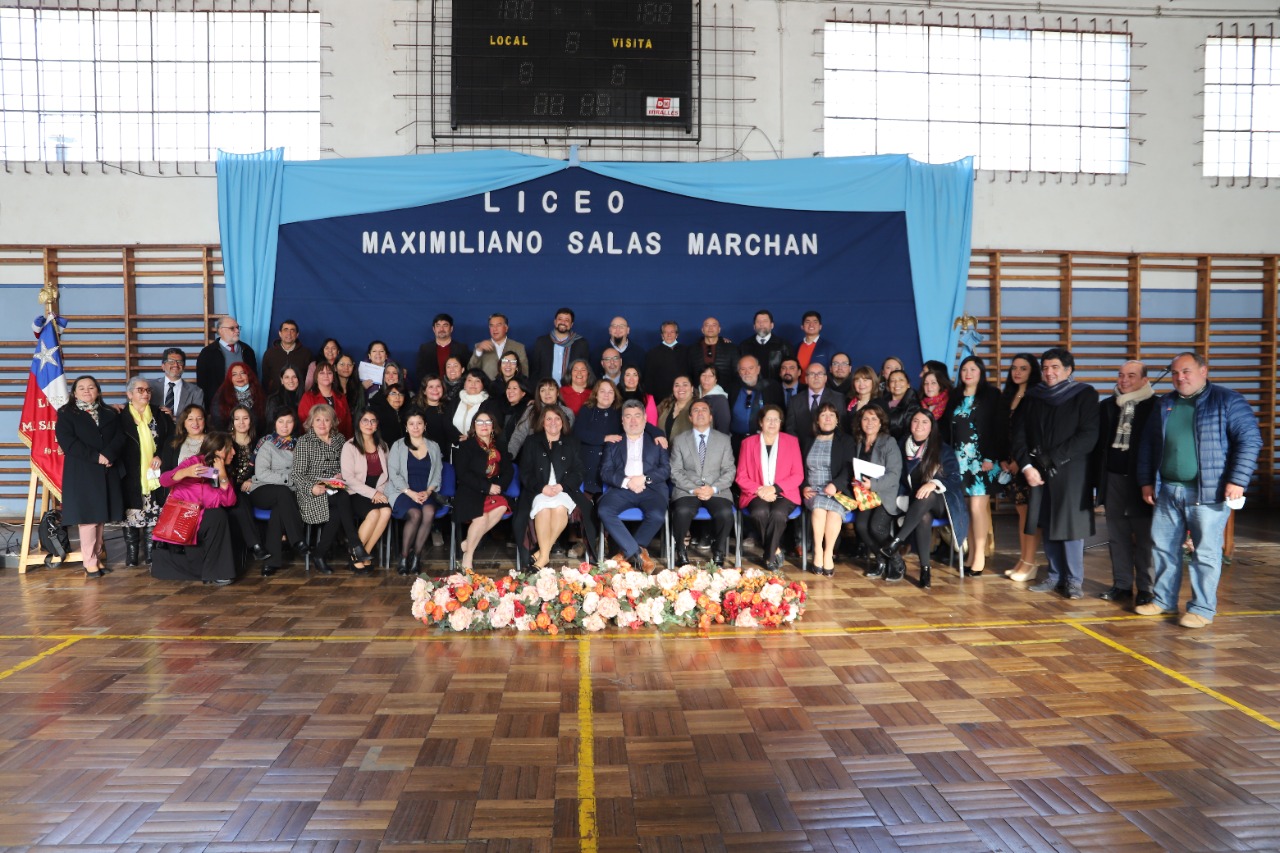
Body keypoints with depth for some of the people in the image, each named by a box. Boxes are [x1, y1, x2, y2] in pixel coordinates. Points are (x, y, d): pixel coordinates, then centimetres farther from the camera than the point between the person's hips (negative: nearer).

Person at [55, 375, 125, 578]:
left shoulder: (110, 413, 15)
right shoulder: (66, 414, 4)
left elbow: (120, 437, 2)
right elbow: (67, 441, -10)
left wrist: (108, 455, -17)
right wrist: (96, 456, -18)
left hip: (107, 472, 4)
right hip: (81, 473, -4)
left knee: (100, 515, 6)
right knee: (87, 515, -6)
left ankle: (96, 557, 13)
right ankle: (89, 561, 0)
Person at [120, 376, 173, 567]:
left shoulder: (160, 414, 13)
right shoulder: (121, 416, 2)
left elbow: (172, 437, 9)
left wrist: (160, 456, -6)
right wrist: (122, 469, -12)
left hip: (155, 474, 2)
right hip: (132, 476, -2)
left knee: (154, 516, 3)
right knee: (131, 515, 1)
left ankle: (152, 556, 9)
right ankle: (131, 558, 9)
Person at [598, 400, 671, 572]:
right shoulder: (614, 444, 21)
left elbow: (666, 469, 7)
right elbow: (605, 472, 8)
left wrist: (645, 479, -11)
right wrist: (627, 482, -10)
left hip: (651, 488, -1)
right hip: (622, 489, 1)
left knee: (657, 515, -33)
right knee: (604, 510, -30)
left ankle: (626, 552, -11)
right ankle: (637, 552, -23)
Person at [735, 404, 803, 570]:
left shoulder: (791, 441, 10)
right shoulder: (748, 442, 10)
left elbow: (798, 475, 3)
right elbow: (741, 477, 6)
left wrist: (774, 488, -11)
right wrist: (759, 490, -12)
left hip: (783, 494, 0)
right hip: (756, 494, 1)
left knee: (778, 513, -35)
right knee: (760, 513, -34)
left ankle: (769, 556, -17)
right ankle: (776, 550, -14)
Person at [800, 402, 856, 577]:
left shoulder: (846, 441, 11)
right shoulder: (806, 440, 18)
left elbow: (849, 468, -2)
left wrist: (835, 484, -20)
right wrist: (804, 487, -5)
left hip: (837, 490, -1)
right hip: (812, 491, 1)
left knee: (833, 508, -35)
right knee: (819, 504, -34)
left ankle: (828, 553, -27)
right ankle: (818, 552, -30)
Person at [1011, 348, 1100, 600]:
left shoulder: (1084, 395, -1)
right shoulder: (1033, 397, 10)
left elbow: (1088, 436, -9)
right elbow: (1019, 433, 7)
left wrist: (1051, 459, -12)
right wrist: (1027, 466, -7)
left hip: (1071, 472, -4)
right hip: (1038, 472, 4)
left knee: (1069, 525, -3)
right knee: (1047, 525, 7)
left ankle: (1074, 580, 8)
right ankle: (1055, 576, 17)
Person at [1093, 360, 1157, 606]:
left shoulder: (1156, 406, -4)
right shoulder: (1106, 406, 10)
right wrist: (1097, 478, 6)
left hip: (1141, 479, -4)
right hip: (1113, 477, 4)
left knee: (1144, 537, 2)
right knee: (1117, 536, 10)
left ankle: (1146, 588, 11)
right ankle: (1122, 584, 19)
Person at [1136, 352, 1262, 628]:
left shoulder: (1226, 401, -3)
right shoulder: (1164, 404, 13)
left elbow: (1250, 439, -7)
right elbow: (1148, 445, 18)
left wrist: (1238, 480, -14)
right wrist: (1146, 481, 13)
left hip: (1208, 492, -5)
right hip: (1167, 491, 6)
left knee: (1205, 552, -1)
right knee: (1162, 547, 11)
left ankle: (1202, 609, 9)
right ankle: (1164, 600, 24)